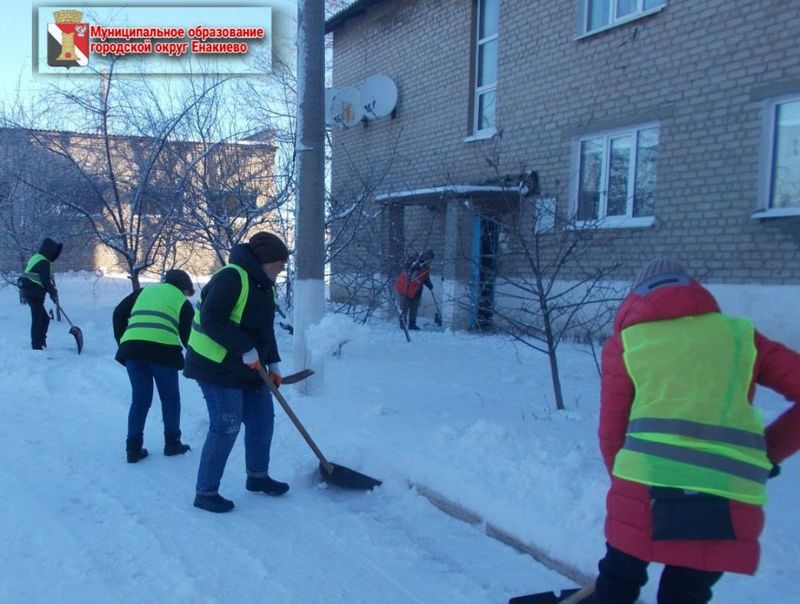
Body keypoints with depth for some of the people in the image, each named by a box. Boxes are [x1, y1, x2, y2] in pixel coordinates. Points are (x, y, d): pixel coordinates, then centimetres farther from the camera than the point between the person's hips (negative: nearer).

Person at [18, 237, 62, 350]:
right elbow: (46, 281, -17)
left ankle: (41, 342, 20)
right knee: (37, 320, -7)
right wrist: (54, 294, -8)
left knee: (45, 319, 16)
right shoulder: (43, 262, -13)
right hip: (35, 294, -10)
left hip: (29, 293, 10)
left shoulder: (35, 258, 17)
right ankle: (37, 346, -5)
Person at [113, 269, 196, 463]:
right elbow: (188, 335, 13)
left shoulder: (144, 291, 27)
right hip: (163, 349, -3)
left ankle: (133, 448, 14)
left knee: (140, 399, 17)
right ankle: (172, 443, 22)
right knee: (170, 398, 18)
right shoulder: (182, 302, 17)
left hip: (132, 348, 3)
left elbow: (119, 313, 18)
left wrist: (121, 341, 24)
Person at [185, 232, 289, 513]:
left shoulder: (264, 285, 12)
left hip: (249, 368, 10)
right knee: (225, 427, -9)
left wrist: (273, 364, 12)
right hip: (218, 366, -10)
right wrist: (245, 348, -26)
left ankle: (258, 476, 33)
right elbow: (211, 320, -26)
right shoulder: (231, 277, -19)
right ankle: (205, 492, 4)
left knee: (262, 420, 15)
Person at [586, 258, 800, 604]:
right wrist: (768, 451, 18)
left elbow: (611, 431, 13)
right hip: (731, 494, 2)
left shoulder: (625, 340, 15)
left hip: (648, 483, -1)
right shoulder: (738, 332, 18)